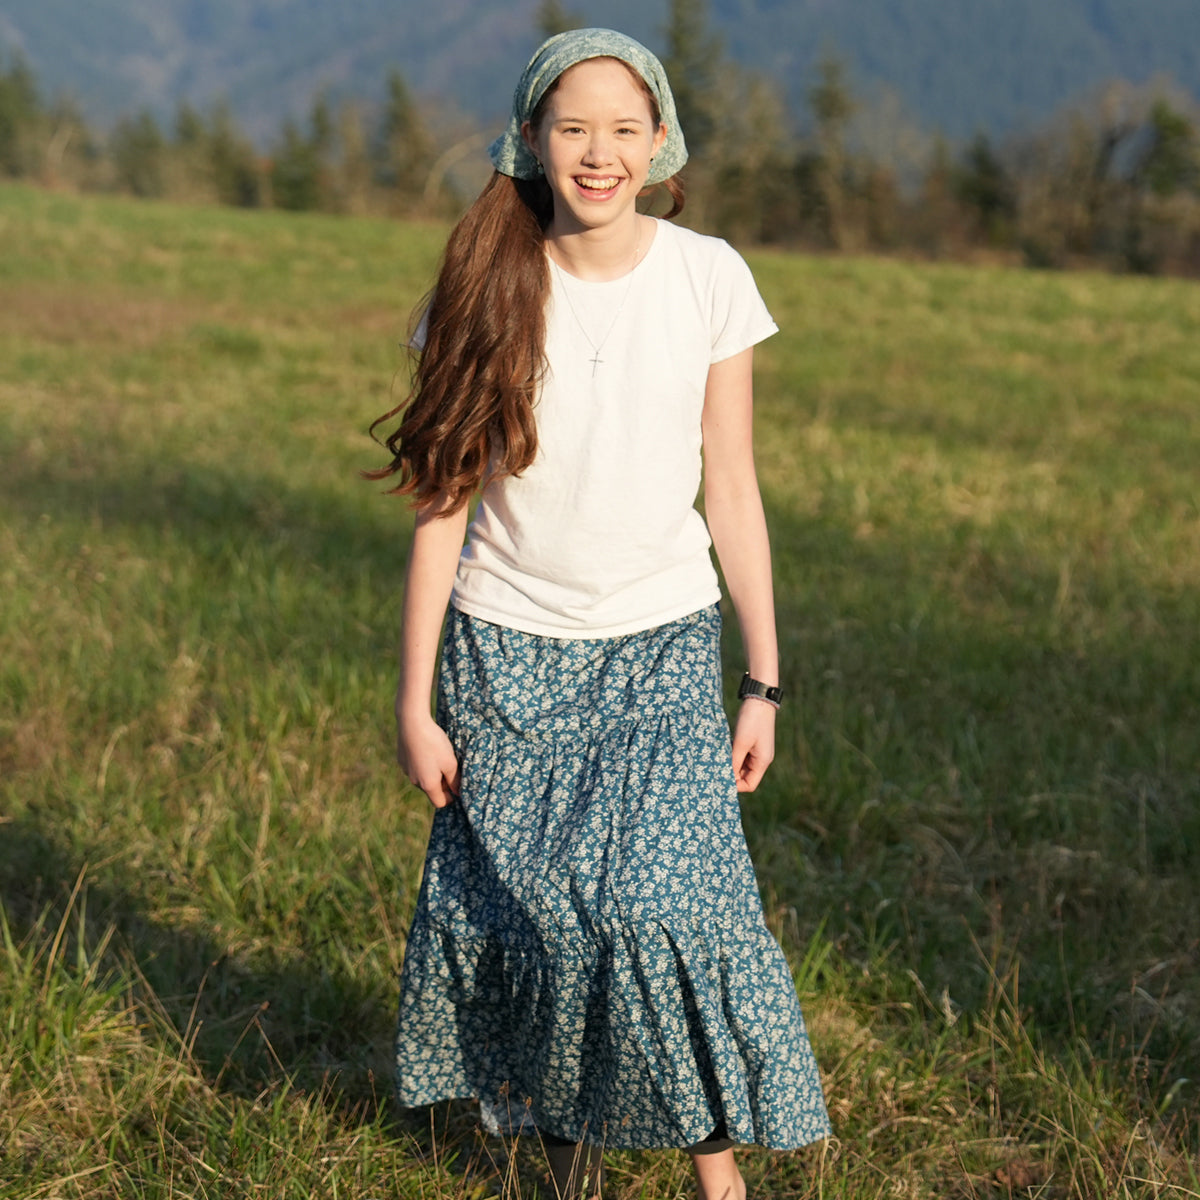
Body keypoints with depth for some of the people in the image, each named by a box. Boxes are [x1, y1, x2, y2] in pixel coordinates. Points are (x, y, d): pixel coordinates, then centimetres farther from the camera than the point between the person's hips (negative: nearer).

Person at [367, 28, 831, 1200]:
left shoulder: (710, 278, -3)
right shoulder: (485, 290, -4)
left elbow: (733, 490, 2)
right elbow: (443, 502, -2)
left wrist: (764, 681, 2)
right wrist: (415, 701, -2)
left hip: (660, 645, -1)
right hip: (506, 650, 1)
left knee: (665, 902, -14)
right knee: (521, 914, 5)